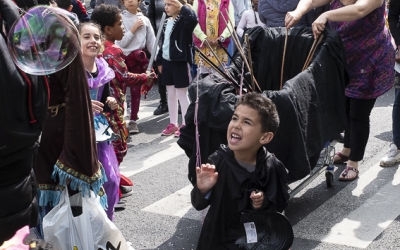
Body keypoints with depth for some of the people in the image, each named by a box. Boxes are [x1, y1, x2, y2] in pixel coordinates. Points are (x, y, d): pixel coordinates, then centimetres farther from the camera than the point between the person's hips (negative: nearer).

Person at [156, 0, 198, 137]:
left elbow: (193, 19, -36)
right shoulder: (166, 22, 13)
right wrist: (159, 61, 18)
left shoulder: (184, 21, -11)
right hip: (167, 61, 8)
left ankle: (185, 125, 11)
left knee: (182, 94, 0)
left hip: (181, 62, -8)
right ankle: (173, 124, 23)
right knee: (171, 94, 13)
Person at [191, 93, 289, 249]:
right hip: (221, 237, 0)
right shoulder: (218, 161, -20)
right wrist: (203, 191, -36)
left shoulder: (273, 167, -18)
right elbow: (199, 205, -17)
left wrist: (266, 203, -23)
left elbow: (280, 205, -4)